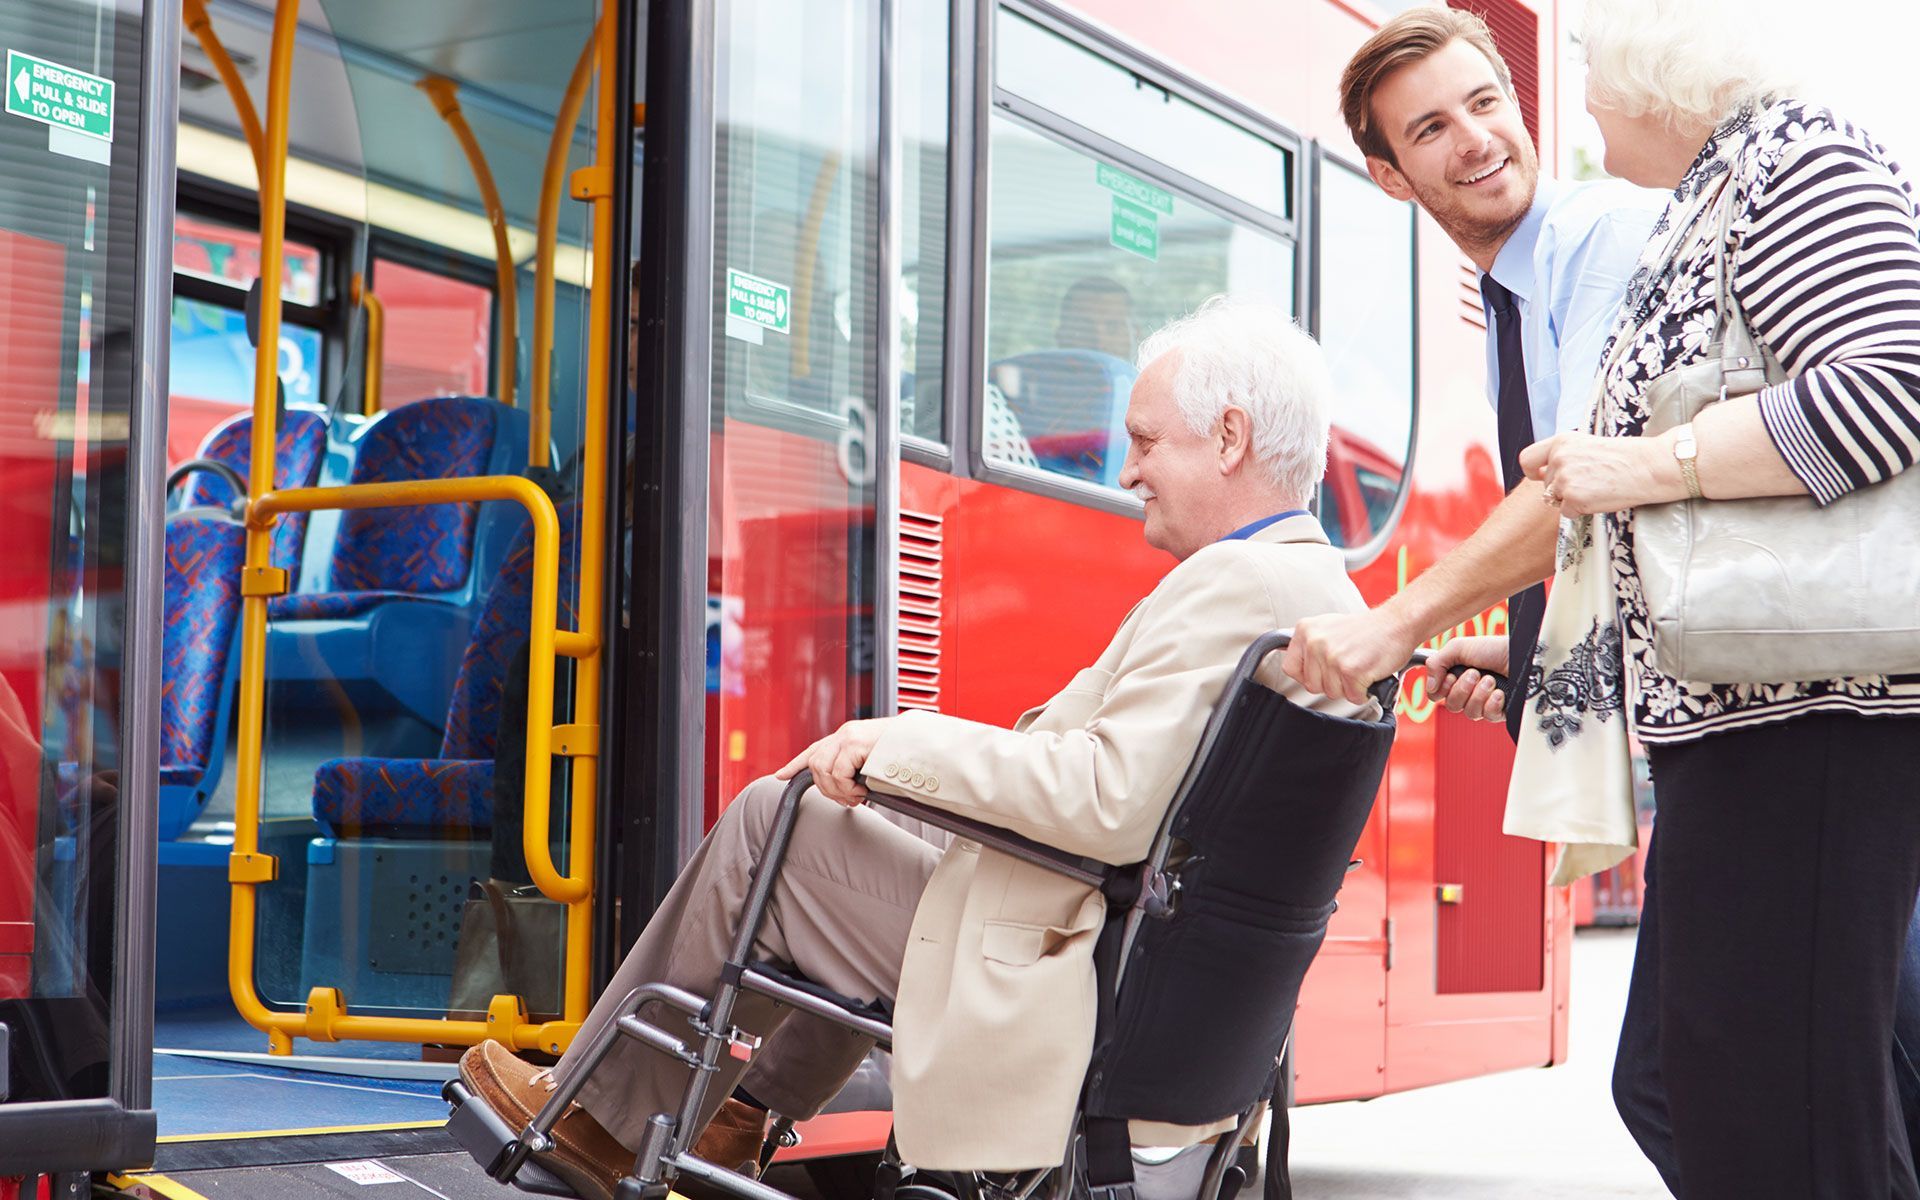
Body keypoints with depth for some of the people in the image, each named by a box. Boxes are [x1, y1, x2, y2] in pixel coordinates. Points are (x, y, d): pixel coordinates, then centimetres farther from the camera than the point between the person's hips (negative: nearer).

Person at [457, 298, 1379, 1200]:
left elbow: (1112, 802, -30)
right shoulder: (1329, 596, 10)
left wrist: (907, 743, -19)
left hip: (1064, 1000, -10)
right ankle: (751, 1115, 36)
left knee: (773, 820, 3)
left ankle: (604, 1119, 20)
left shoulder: (1228, 585, -21)